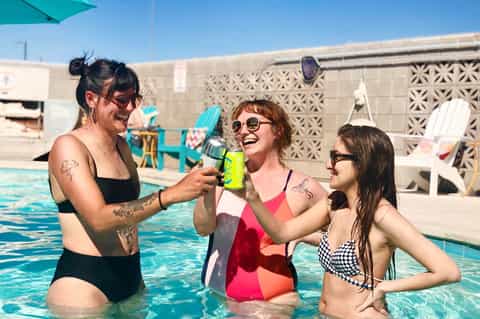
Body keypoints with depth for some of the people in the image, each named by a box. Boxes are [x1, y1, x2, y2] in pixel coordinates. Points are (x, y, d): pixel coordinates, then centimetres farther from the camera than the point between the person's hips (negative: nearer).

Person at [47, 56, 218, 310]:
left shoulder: (121, 145, 11)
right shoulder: (68, 146, -11)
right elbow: (99, 217, -24)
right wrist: (172, 194, -30)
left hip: (131, 277, 7)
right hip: (82, 282, -7)